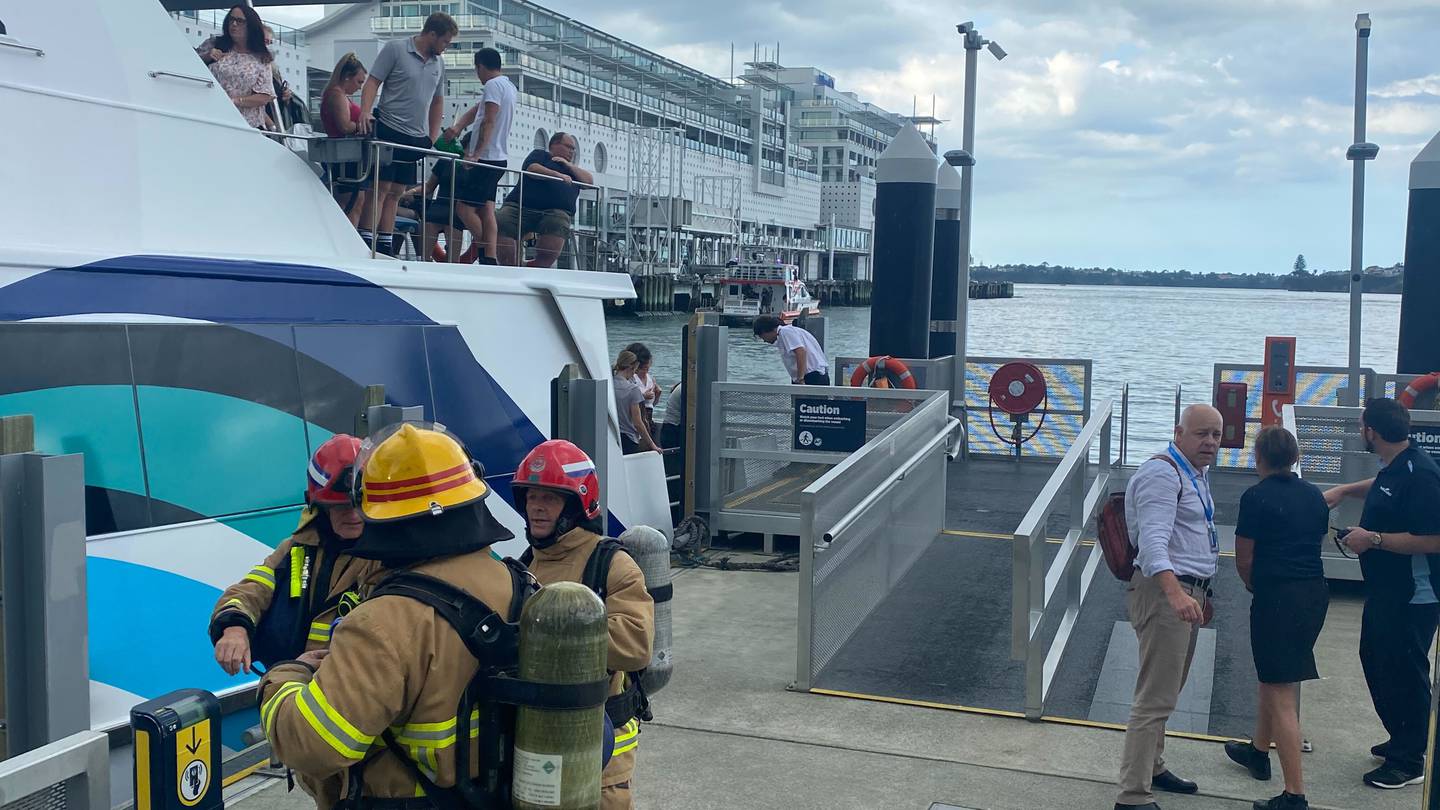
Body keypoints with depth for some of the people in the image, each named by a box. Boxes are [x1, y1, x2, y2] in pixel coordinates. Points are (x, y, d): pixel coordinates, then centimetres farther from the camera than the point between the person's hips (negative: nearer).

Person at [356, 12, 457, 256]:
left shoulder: (438, 64, 14)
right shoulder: (395, 49, -4)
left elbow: (437, 101, 22)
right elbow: (372, 82, -7)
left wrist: (432, 138, 15)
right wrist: (365, 111, -23)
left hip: (416, 138, 6)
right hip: (388, 130, -6)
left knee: (396, 192, 8)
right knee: (381, 187, -9)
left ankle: (386, 246, 10)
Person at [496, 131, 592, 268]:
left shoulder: (570, 169, 35)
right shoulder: (540, 154, 22)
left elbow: (589, 180, 21)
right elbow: (531, 169, 1)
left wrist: (568, 165, 15)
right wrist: (558, 175, -9)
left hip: (556, 211, 2)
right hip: (522, 205, -2)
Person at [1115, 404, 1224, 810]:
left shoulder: (1195, 474, 16)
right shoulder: (1163, 473, -17)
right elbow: (1152, 540, -30)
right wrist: (1176, 594, -44)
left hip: (1187, 591, 10)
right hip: (1164, 592, -10)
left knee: (1164, 691, 21)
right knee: (1156, 699, -11)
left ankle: (1151, 767, 35)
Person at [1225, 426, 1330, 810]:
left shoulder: (1257, 497, -11)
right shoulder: (1314, 495, 10)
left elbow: (1244, 560, -8)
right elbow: (1317, 542, 17)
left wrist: (1254, 587, 12)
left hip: (1278, 596, -8)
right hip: (1316, 593, 8)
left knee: (1282, 695, -6)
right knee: (1275, 677, 25)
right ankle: (1258, 750, 43)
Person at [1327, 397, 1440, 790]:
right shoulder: (1394, 467, 6)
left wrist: (1373, 539, -22)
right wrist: (1344, 489, 18)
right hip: (1385, 591, 11)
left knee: (1404, 673, 1)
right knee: (1376, 663, 21)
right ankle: (1401, 740, 36)